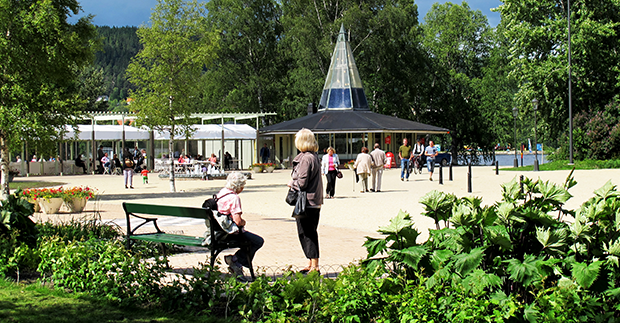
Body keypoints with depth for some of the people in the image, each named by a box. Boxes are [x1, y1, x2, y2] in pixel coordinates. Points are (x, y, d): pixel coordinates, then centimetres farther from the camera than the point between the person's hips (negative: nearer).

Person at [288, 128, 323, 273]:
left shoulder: (306, 158, -17)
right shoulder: (314, 157, 13)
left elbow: (302, 183, -20)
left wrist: (291, 183, -2)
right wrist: (295, 182, 14)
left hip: (306, 203, -10)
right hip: (314, 202, 10)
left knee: (306, 234, -5)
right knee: (310, 234, 16)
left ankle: (314, 266, -4)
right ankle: (312, 264, 23)